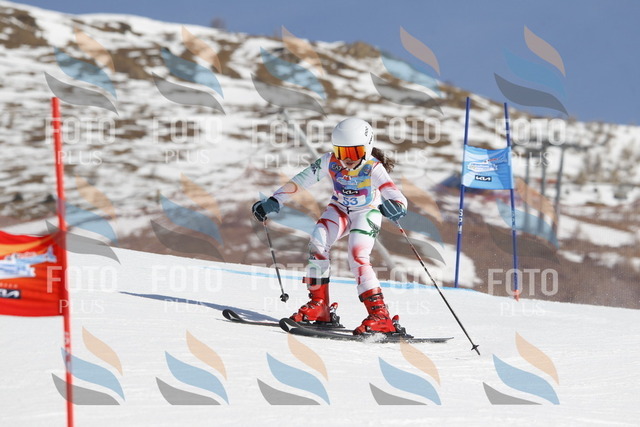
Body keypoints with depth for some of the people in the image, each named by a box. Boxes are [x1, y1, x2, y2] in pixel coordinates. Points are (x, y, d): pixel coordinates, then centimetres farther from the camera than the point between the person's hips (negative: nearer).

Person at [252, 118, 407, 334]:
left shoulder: (373, 169, -30)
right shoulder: (330, 162, -21)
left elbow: (396, 196, -40)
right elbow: (300, 181, -13)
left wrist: (396, 206, -64)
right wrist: (273, 202, -14)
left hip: (366, 213, -4)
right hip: (340, 210, 4)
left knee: (358, 257, -24)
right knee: (317, 243, -18)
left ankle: (380, 315, -26)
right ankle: (319, 305, -7)